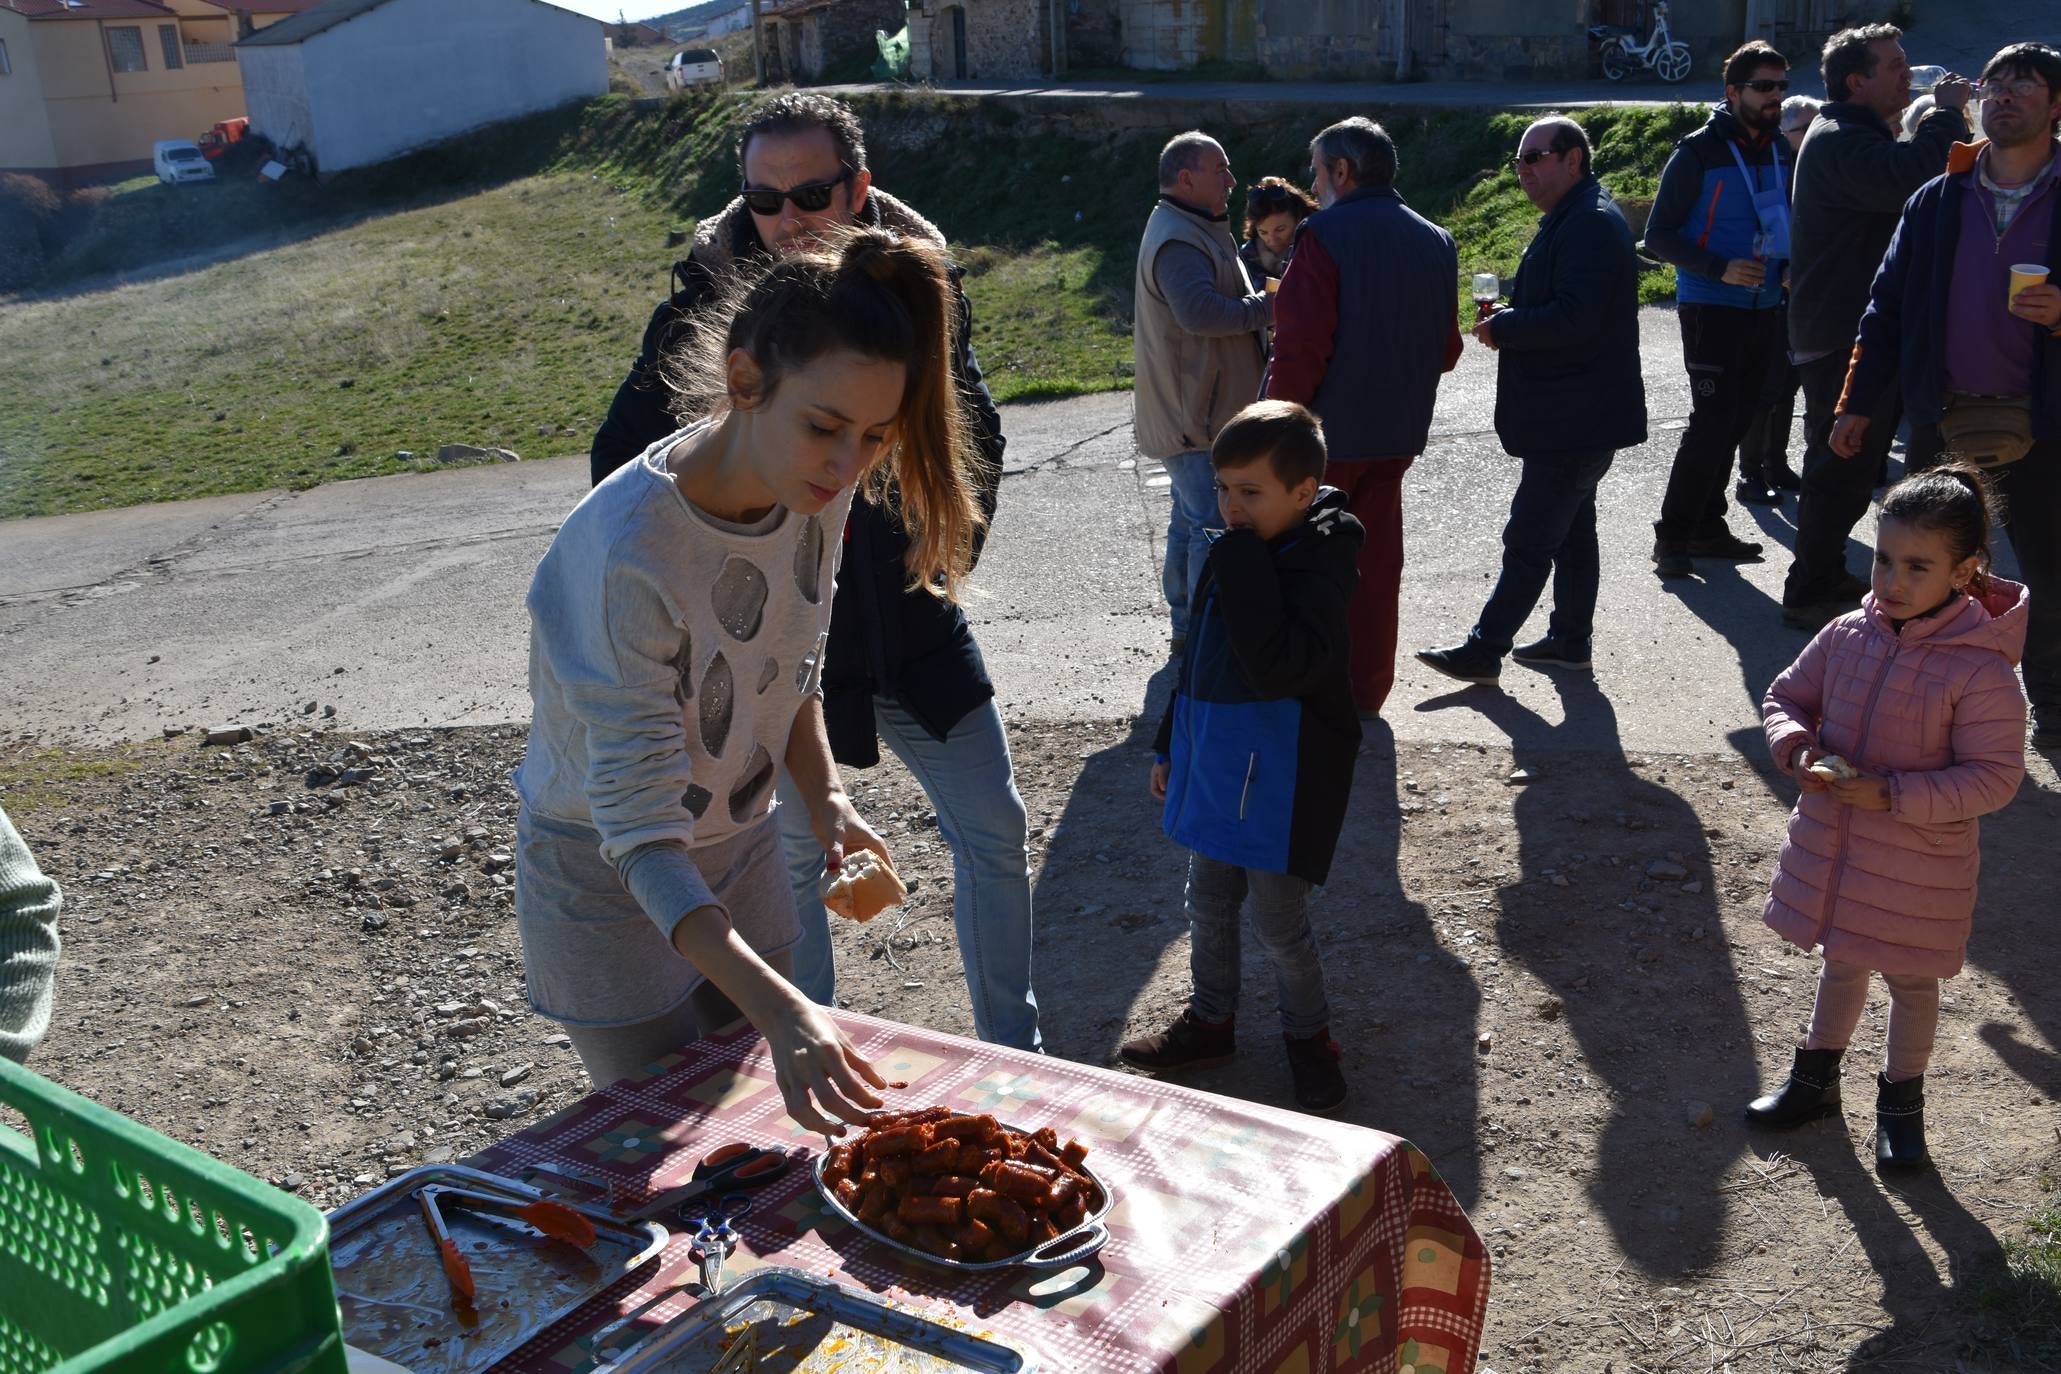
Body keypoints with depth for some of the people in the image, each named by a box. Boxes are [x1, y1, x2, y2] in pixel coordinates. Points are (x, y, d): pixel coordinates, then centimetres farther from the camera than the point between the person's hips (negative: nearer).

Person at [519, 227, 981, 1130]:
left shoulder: (816, 485, -15)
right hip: (607, 882, -6)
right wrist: (781, 1010, -44)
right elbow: (639, 836, -35)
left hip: (741, 848, 6)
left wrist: (825, 798, -10)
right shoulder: (628, 554, -36)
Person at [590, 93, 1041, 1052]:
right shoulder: (709, 296, -11)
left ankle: (1012, 1055, 28)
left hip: (912, 626, 2)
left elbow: (975, 435, 8)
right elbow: (624, 459, -2)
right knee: (790, 858, 12)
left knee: (995, 834, 8)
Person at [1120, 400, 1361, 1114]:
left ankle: (1309, 1037, 26)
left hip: (1282, 774, -8)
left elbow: (1278, 666, -33)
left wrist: (1243, 565, -30)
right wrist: (1169, 746, 20)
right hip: (1214, 760, 8)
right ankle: (1210, 1021, 38)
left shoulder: (1319, 561, -19)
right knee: (1208, 904, 19)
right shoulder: (1233, 554, 4)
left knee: (1278, 918, 3)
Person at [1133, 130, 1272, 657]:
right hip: (1198, 415, -11)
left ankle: (1186, 628, 27)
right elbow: (1201, 312, -33)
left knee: (1191, 519, 17)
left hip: (1195, 410, 11)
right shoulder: (1178, 241, -19)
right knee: (1214, 524, -7)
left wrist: (1258, 300, 7)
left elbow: (1218, 306, 24)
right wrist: (1268, 306, -22)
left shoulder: (1192, 232, 18)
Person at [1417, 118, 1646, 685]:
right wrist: (1509, 320, 7)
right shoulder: (1569, 219, 16)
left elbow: (1574, 317, -28)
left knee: (1528, 540, -7)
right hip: (1572, 418, 11)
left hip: (1574, 420, -11)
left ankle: (1484, 649, -3)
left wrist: (1502, 328, -17)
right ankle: (1570, 641, 27)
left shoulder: (1591, 224, -18)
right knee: (1572, 529, 17)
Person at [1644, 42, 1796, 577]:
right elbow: (1659, 234, -10)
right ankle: (1672, 537, -3)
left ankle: (1707, 528, 23)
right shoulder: (1699, 151, -10)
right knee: (1712, 424, -11)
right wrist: (1719, 268, -21)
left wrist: (1789, 268, 2)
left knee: (1735, 423, 12)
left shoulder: (1780, 150, 9)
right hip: (1711, 308, -7)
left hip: (1765, 308, 7)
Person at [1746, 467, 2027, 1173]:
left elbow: (1995, 774, -20)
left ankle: (1901, 1100, 38)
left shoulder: (1979, 670, -21)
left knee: (1911, 981, 17)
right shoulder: (1846, 636, -7)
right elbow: (1785, 698, 6)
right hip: (1831, 845, 4)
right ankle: (1816, 1076, 43)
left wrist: (1895, 793, -27)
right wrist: (1799, 748, -14)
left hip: (1918, 867, -4)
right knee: (1840, 963, 24)